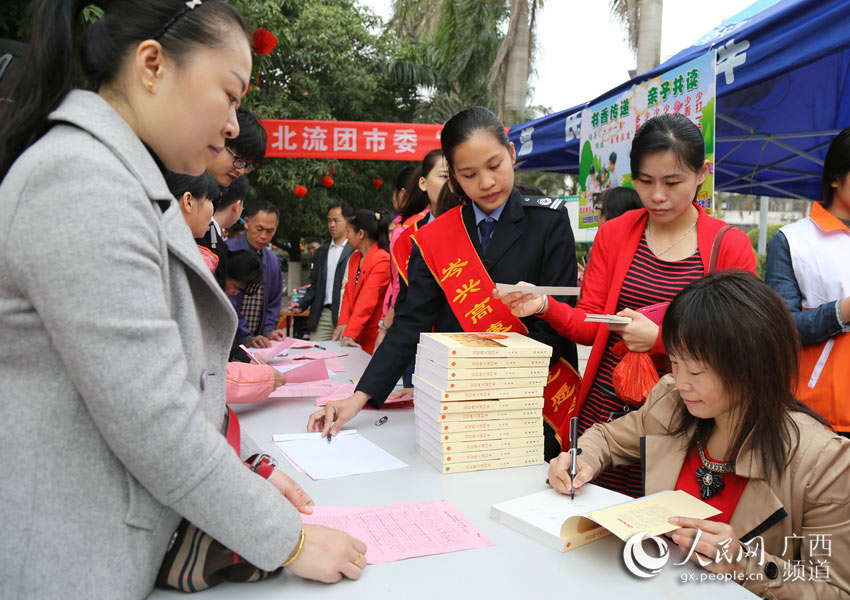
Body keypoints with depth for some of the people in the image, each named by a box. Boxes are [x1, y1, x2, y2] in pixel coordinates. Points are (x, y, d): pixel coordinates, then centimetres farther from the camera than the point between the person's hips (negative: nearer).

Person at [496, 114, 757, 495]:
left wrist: (660, 339, -15)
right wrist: (544, 306, -14)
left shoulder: (731, 247, -1)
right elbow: (590, 324, 5)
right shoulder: (614, 234, 7)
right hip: (604, 412, 2)